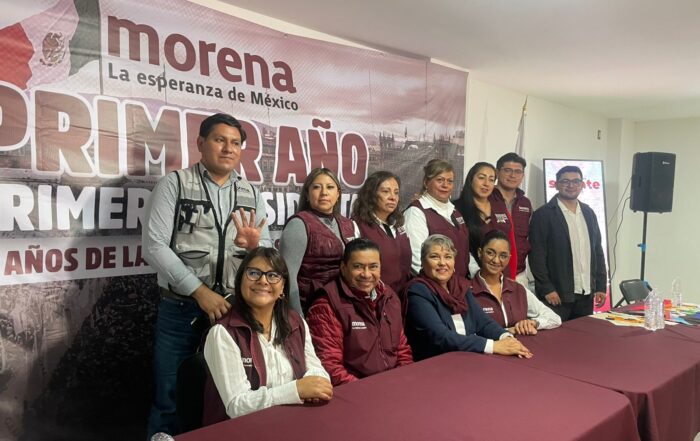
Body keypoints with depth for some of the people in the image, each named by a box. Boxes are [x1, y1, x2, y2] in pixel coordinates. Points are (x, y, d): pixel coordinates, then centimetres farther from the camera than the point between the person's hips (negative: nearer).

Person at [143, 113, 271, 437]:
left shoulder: (251, 195, 8)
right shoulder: (174, 184, -3)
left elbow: (268, 252, 7)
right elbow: (153, 246, -12)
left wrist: (253, 245, -18)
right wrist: (200, 292, -17)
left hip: (236, 310, 3)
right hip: (181, 309, -3)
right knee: (170, 401, 8)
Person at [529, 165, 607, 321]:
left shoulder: (589, 213, 13)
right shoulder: (543, 215, -6)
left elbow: (598, 251, 15)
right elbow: (537, 255, -10)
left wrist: (601, 285, 10)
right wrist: (546, 289, -14)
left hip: (586, 294, 6)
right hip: (557, 294, -5)